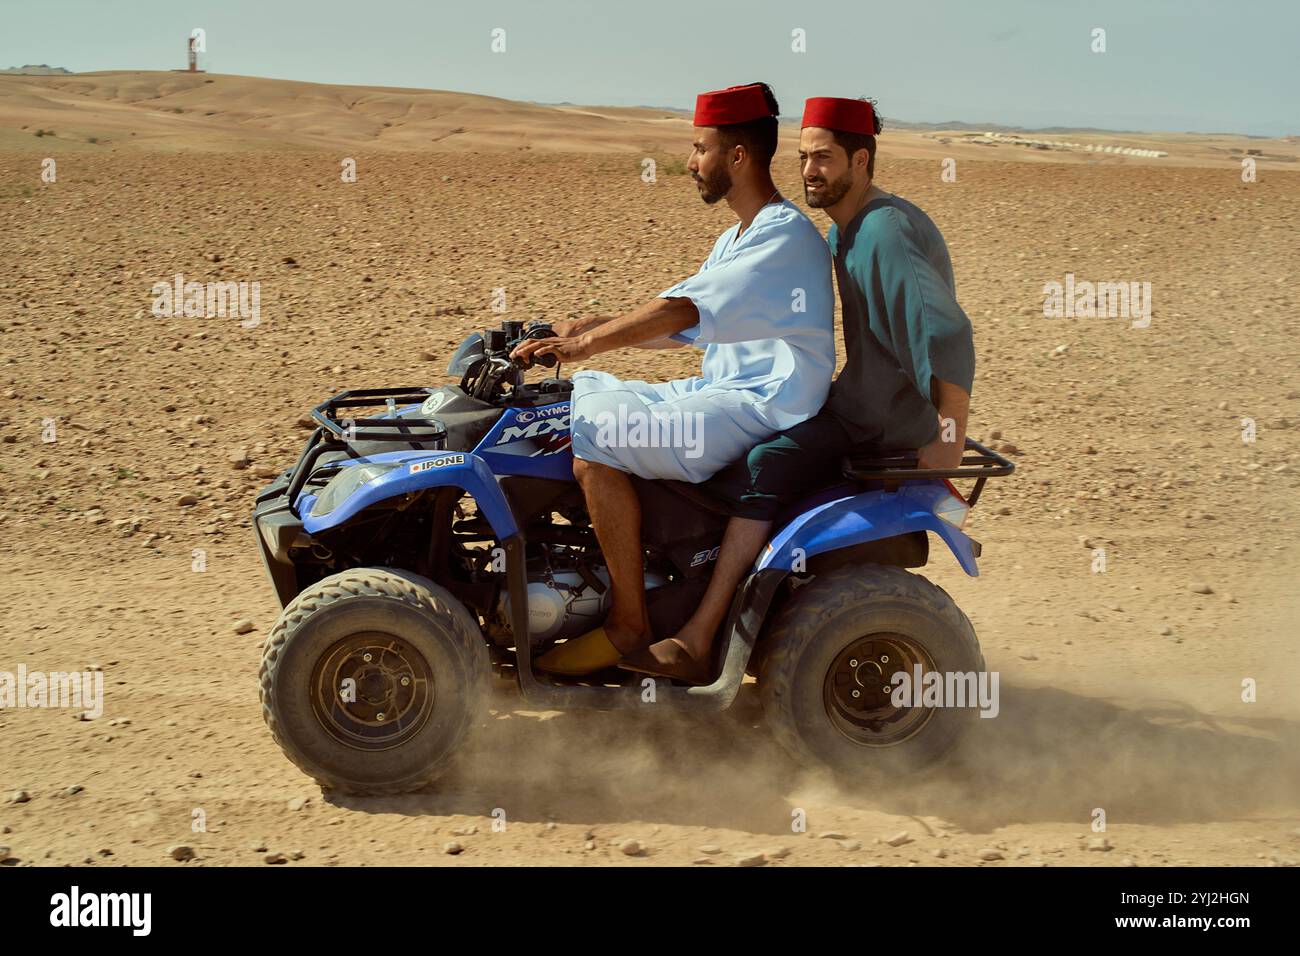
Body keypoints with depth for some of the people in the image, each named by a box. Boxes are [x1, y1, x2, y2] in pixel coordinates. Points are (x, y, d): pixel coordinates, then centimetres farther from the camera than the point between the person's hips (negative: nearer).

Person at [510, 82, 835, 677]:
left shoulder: (785, 238, -16)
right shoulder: (738, 238, 18)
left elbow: (683, 310, -26)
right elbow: (687, 328, 17)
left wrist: (586, 343, -27)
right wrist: (594, 330, 5)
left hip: (764, 407, -11)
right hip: (717, 390, 11)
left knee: (596, 445, -23)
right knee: (586, 394, 9)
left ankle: (629, 622, -17)